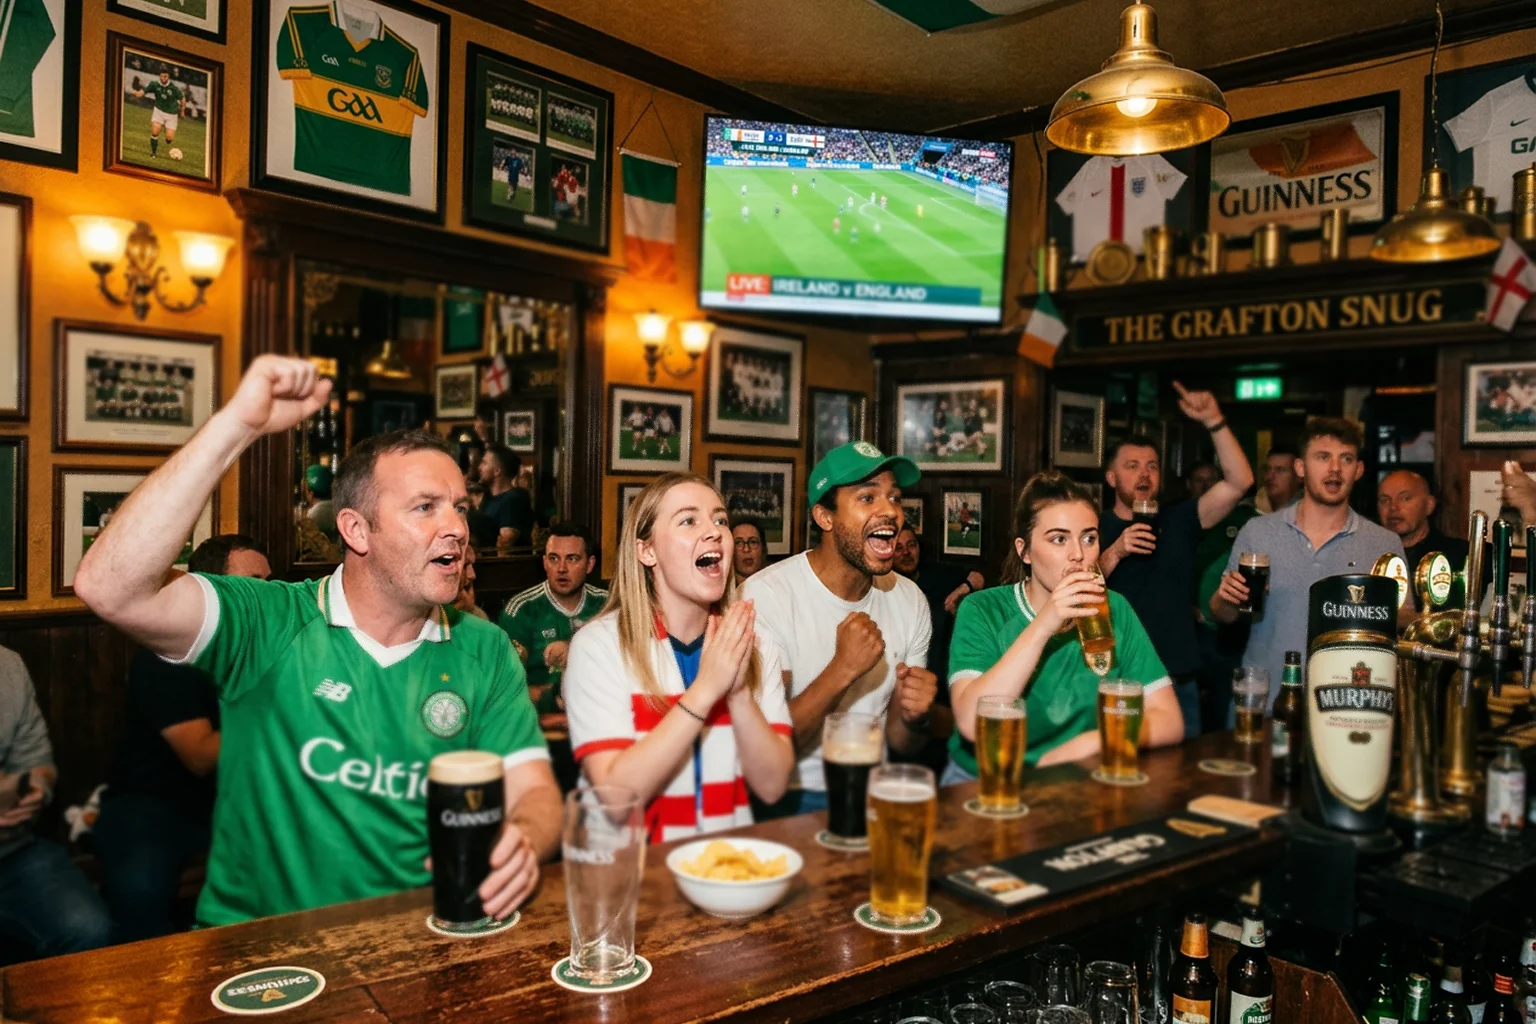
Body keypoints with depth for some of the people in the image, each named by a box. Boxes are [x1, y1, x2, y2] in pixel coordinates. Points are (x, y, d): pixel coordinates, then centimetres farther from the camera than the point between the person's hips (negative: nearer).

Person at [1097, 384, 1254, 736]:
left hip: (1178, 682, 3)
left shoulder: (1179, 521, 8)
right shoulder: (1095, 530, 1)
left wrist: (1213, 420, -13)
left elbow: (1239, 482, -4)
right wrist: (1114, 553, -22)